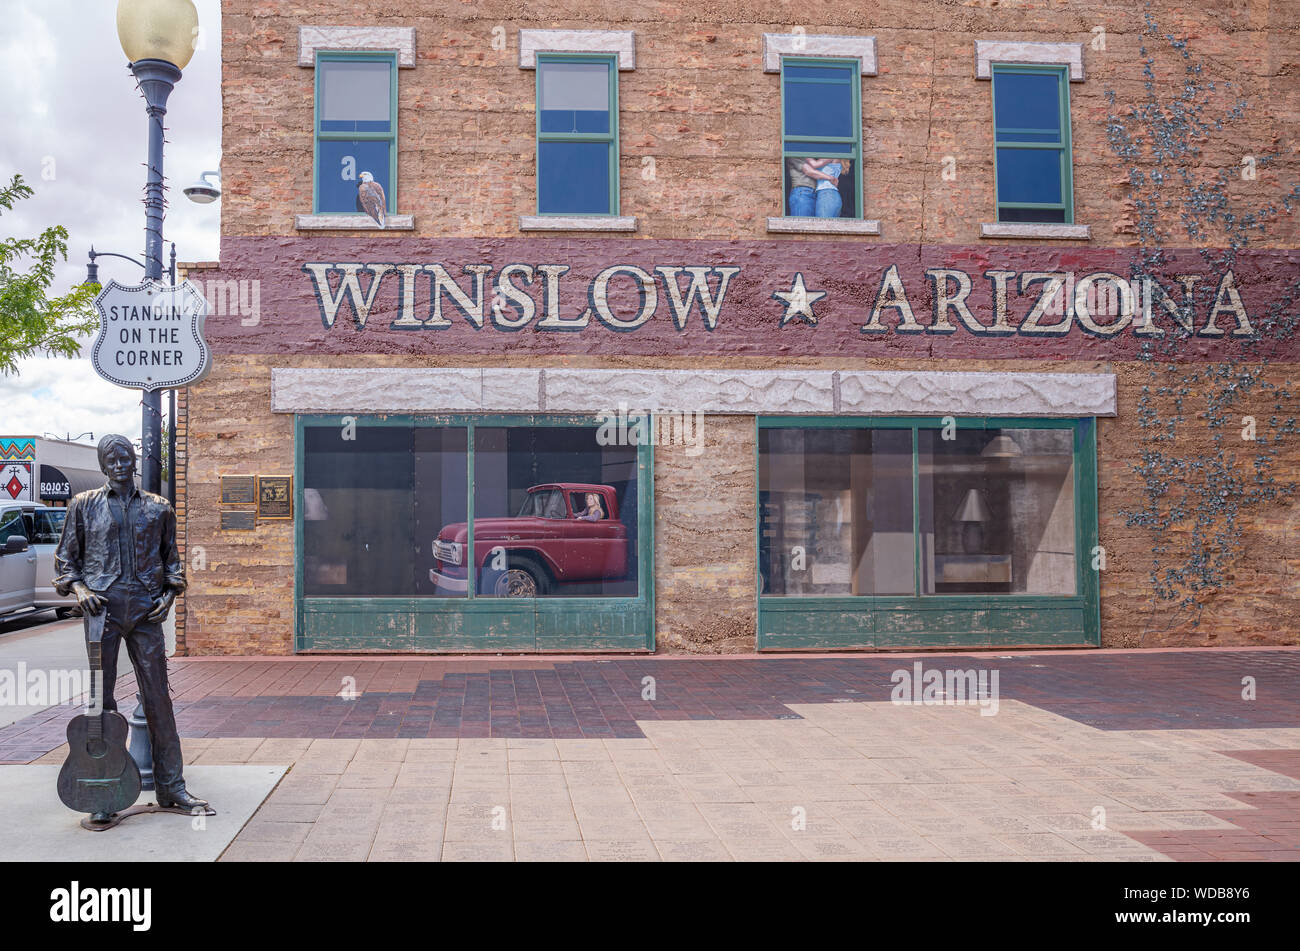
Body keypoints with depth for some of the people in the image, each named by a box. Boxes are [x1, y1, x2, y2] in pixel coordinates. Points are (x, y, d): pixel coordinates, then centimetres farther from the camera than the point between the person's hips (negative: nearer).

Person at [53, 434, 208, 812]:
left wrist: (169, 593, 5)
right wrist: (78, 588, -5)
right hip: (101, 608, -1)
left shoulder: (158, 508, 13)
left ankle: (171, 786, 6)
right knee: (101, 696, 2)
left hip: (146, 610, 1)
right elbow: (66, 557, 13)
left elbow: (171, 558, 20)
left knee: (158, 697, 0)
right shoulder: (84, 505, 9)